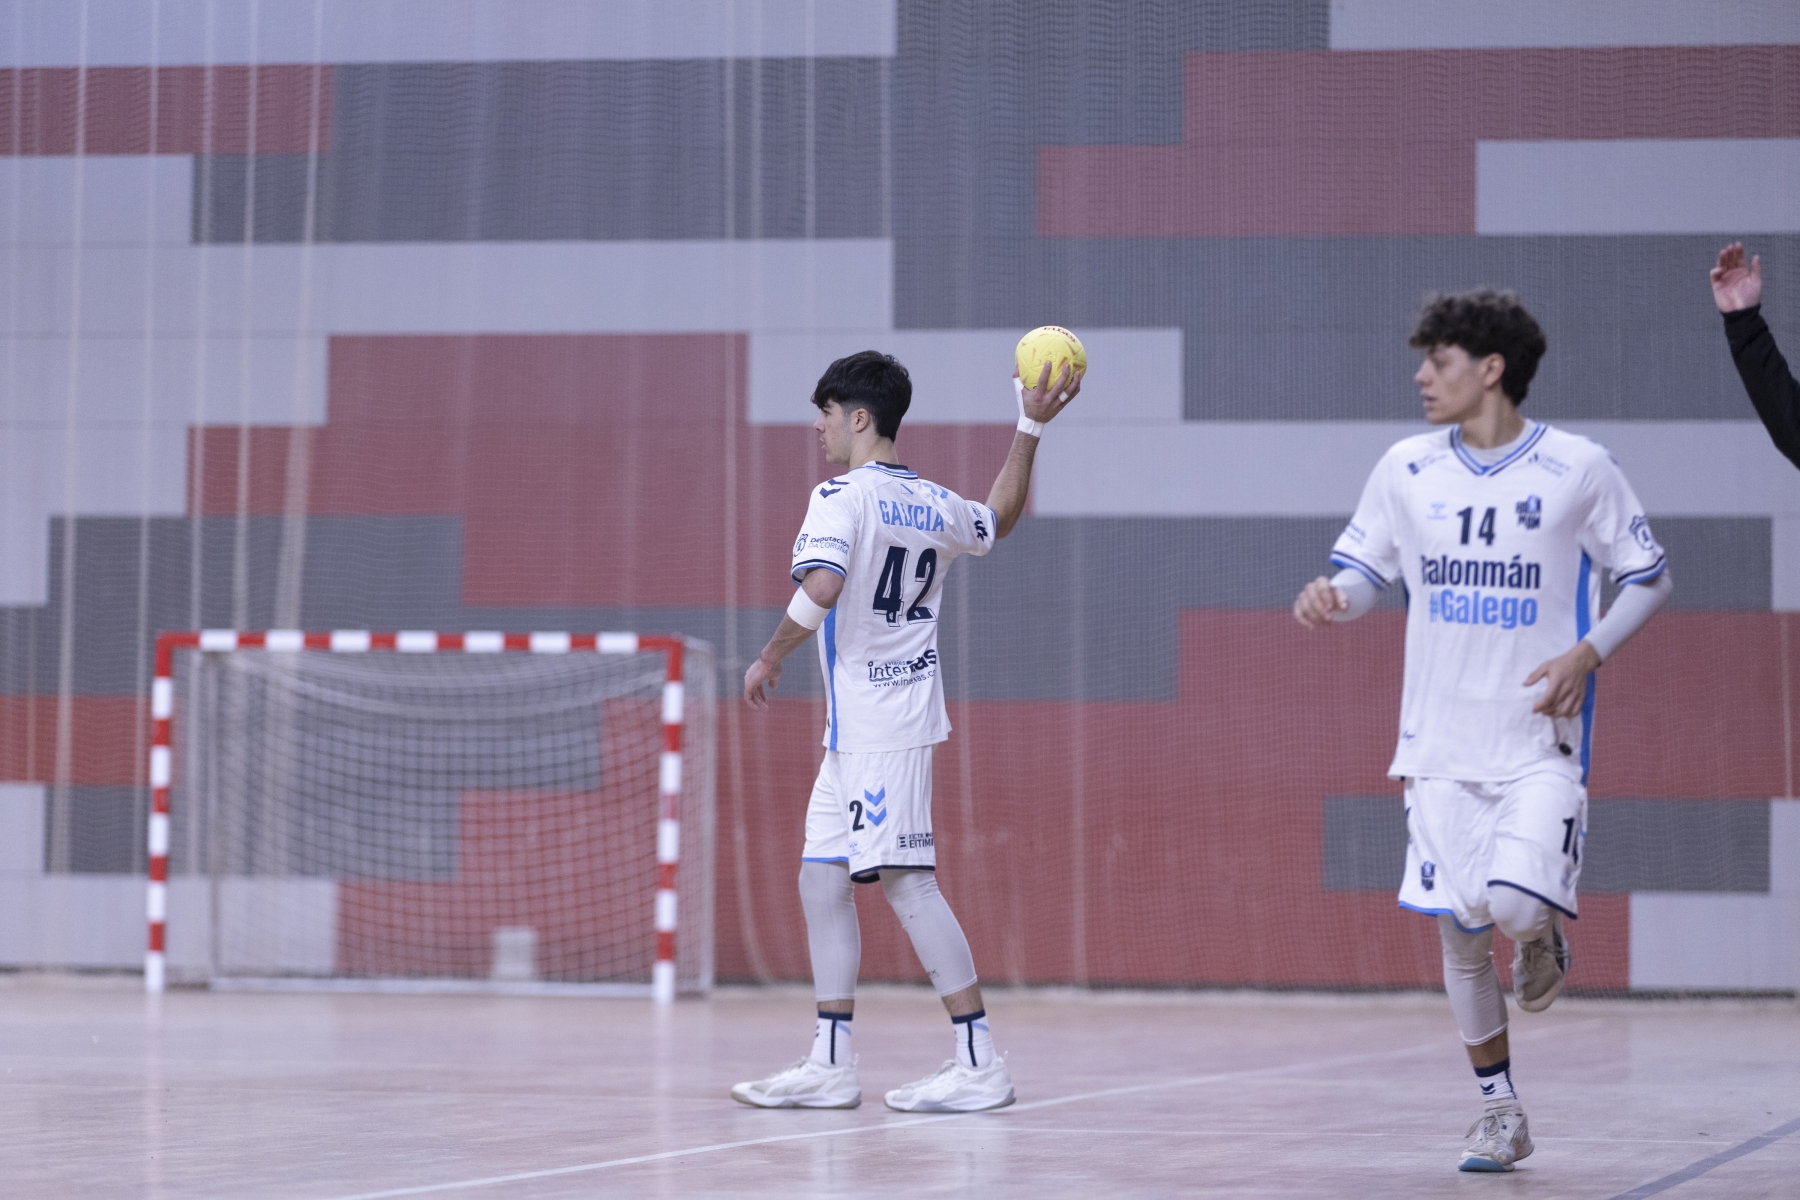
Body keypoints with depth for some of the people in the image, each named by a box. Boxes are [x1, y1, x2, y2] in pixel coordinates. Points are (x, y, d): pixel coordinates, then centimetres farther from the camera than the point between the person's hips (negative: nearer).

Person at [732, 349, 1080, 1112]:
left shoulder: (842, 498, -12)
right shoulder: (934, 505, 13)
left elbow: (821, 588, -28)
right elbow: (1000, 520, 34)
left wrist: (769, 659, -15)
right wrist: (1030, 428, 32)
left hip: (880, 729, -9)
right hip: (855, 732, 9)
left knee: (905, 881, -9)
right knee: (823, 880, 11)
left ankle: (978, 1063, -9)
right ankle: (831, 1065, 13)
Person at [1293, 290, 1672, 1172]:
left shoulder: (1577, 469, -5)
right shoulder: (1406, 469, 3)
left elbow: (1647, 578, 3)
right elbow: (1362, 569, 9)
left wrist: (1587, 653, -13)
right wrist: (1330, 597, -15)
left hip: (1540, 742, -3)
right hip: (1442, 743, 3)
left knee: (1517, 906, -22)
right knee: (1459, 934, 3)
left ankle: (1544, 941, 16)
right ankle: (1500, 1111, 19)